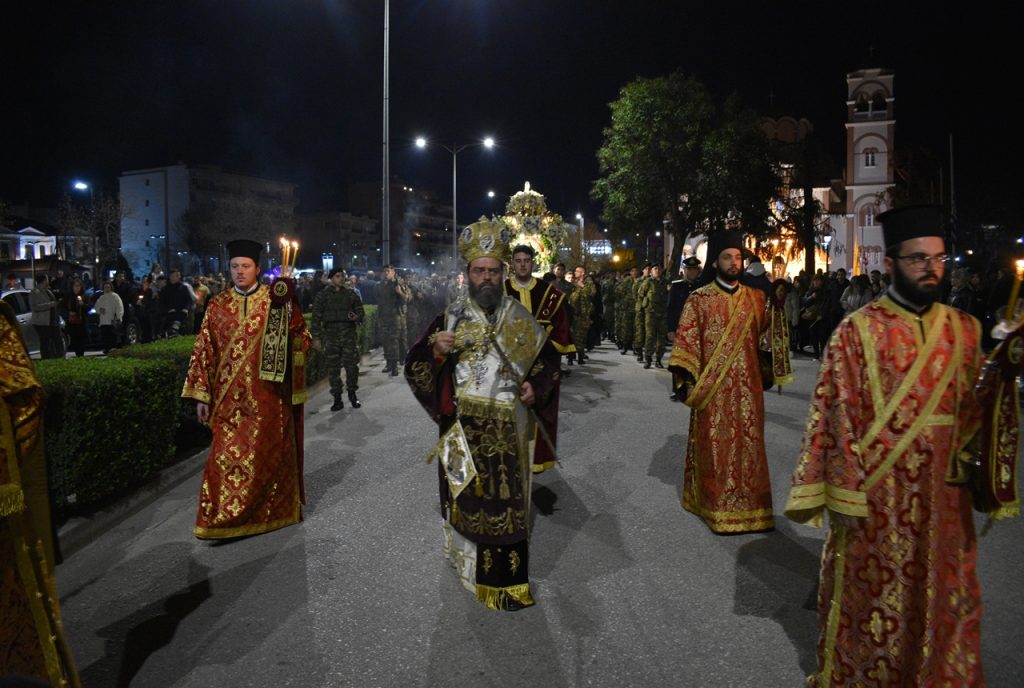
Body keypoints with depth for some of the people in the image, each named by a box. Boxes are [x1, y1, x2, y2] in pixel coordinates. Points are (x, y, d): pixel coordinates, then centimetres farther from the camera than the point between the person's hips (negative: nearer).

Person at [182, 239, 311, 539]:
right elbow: (205, 350, 6)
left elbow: (301, 340, -6)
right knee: (226, 457, 2)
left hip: (267, 396, -1)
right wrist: (202, 395, 2)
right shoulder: (217, 305, 6)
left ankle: (272, 510, 23)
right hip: (229, 397, 2)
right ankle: (224, 516, 16)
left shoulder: (276, 301, 1)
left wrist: (290, 309, -23)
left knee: (268, 453, 7)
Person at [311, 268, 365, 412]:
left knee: (352, 365, -1)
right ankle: (337, 399, 10)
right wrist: (316, 338, -2)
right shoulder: (322, 295, 4)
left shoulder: (351, 294, 8)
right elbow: (316, 317, 3)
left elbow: (360, 311, 14)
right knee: (333, 368, 1)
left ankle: (352, 394, 17)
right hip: (331, 334, -1)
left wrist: (356, 317, -11)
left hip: (349, 334, 1)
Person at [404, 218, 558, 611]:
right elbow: (415, 370, -5)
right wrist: (437, 352, -25)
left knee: (508, 499, 9)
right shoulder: (450, 318, -2)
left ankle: (507, 575, 25)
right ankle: (471, 562, 28)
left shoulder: (521, 317, 4)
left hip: (509, 429, 2)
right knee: (470, 500, 7)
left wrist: (535, 386, 0)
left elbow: (547, 357, 17)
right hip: (466, 429, -1)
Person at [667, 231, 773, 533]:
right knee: (715, 446, 3)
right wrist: (687, 381, -10)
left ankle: (748, 504, 22)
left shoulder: (756, 297, 7)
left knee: (748, 445, 8)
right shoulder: (699, 299, -5)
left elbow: (764, 337, 16)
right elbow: (685, 342, -6)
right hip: (713, 388, -3)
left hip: (747, 387, 4)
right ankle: (716, 505, 17)